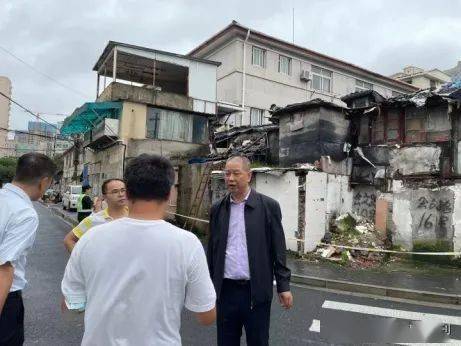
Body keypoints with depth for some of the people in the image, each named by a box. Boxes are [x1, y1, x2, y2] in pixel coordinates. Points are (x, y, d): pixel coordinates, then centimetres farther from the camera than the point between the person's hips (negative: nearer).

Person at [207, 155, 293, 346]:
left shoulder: (269, 206, -6)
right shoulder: (217, 209, 3)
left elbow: (278, 250, -4)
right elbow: (212, 250, 8)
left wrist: (283, 286, -5)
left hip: (257, 291, -2)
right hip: (225, 290, 3)